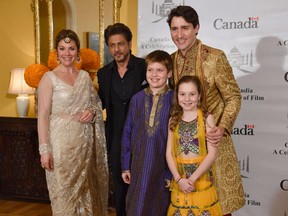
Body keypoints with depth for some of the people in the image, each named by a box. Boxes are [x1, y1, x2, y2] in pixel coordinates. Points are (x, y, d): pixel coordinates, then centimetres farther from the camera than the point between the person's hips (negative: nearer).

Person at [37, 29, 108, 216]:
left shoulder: (85, 76, 8)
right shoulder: (49, 78, -6)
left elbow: (97, 104, 18)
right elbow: (43, 116, -10)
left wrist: (92, 112, -6)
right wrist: (44, 149, -15)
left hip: (86, 140, 5)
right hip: (62, 141, -4)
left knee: (86, 189, 12)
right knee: (64, 192, 3)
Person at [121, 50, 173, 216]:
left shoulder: (174, 99, -7)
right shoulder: (137, 99, 2)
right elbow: (127, 133, 7)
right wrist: (126, 166, 7)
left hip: (163, 164, -2)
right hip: (139, 163, 3)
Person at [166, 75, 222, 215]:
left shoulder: (207, 118, -6)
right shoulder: (173, 120, 4)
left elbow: (212, 154, -11)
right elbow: (169, 153, 1)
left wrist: (192, 178, -14)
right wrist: (179, 179, -11)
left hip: (201, 178, -2)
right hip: (179, 181, 3)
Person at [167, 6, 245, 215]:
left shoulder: (215, 57, -12)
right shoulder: (171, 60, 3)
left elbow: (233, 97, -8)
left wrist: (222, 128, -21)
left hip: (211, 136, -4)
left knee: (218, 199, 6)